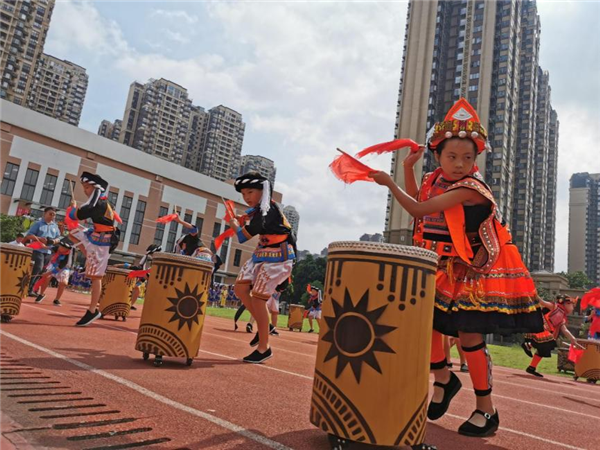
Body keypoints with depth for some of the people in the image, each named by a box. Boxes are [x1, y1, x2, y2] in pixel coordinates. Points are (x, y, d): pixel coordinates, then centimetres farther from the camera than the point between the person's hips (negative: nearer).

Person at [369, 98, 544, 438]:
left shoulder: (471, 188, -22)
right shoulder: (436, 180, 3)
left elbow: (419, 209, -26)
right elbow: (419, 204, 22)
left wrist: (390, 183, -17)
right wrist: (409, 168, 11)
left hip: (471, 270, -7)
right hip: (441, 269, 7)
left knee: (469, 334, -4)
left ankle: (486, 410, 15)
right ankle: (443, 379, 31)